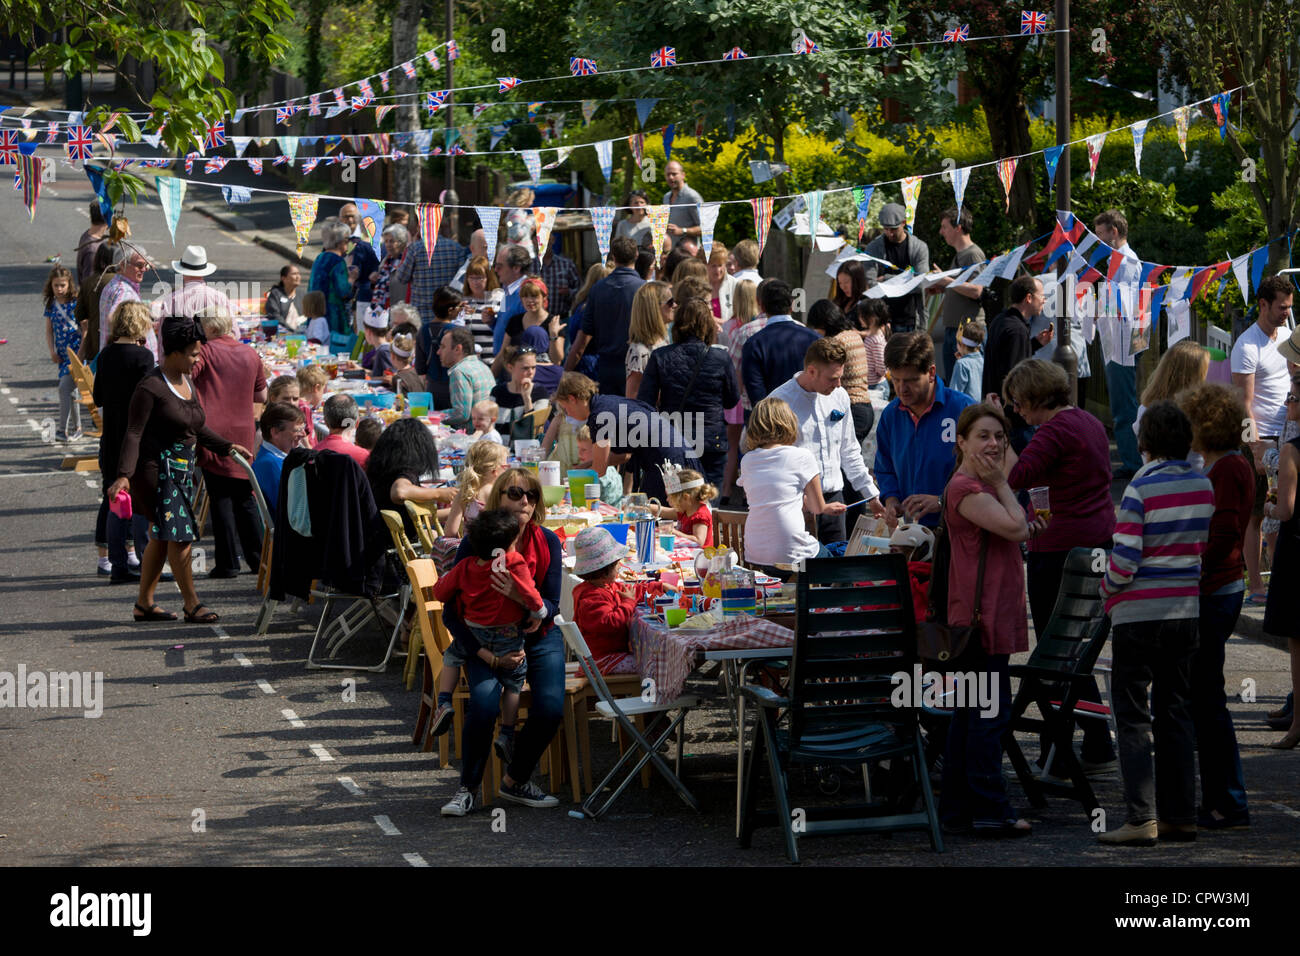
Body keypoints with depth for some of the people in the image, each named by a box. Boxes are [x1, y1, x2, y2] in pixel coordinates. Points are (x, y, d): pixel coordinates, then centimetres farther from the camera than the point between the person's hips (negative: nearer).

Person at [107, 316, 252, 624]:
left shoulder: (186, 382, 13)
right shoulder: (150, 387, -14)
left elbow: (197, 428, 26)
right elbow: (133, 434, -18)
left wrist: (227, 446, 18)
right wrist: (124, 475, -27)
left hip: (182, 470, 9)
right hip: (157, 469, -9)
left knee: (161, 537, 12)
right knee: (179, 534, -12)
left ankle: (144, 603, 19)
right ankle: (192, 605, -8)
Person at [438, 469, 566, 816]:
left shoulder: (547, 542, -6)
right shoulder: (475, 543, -12)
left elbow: (551, 606, -7)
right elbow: (452, 614, -10)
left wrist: (521, 596, -30)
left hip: (538, 638, 2)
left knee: (550, 707, -23)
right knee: (484, 702, -30)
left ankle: (515, 781, 3)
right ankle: (468, 788, -9)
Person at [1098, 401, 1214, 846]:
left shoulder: (1140, 489, -14)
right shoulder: (1203, 487, 4)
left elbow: (1124, 561, -16)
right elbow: (1202, 548, 12)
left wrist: (1106, 589, 3)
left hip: (1140, 613, -6)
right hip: (1186, 609, 6)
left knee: (1133, 717, 0)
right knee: (1175, 713, 13)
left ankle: (1141, 820, -7)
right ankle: (1182, 816, 13)